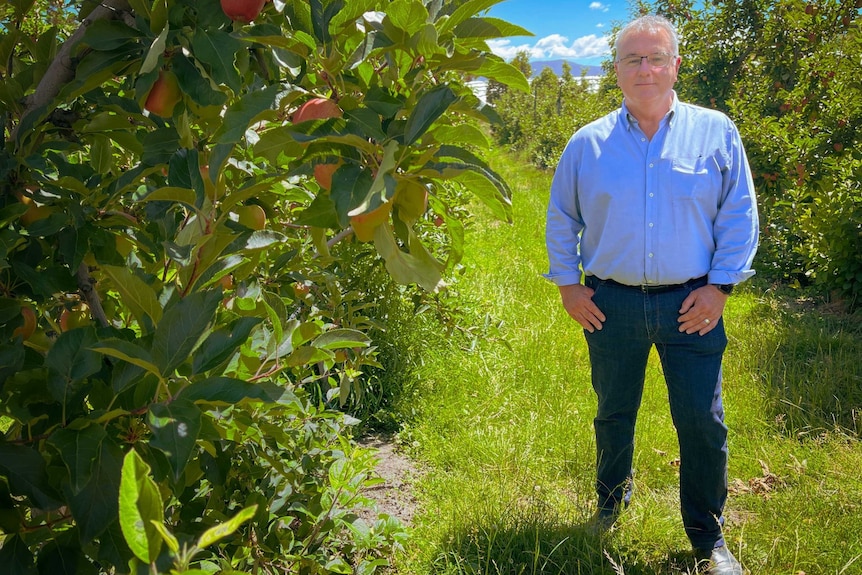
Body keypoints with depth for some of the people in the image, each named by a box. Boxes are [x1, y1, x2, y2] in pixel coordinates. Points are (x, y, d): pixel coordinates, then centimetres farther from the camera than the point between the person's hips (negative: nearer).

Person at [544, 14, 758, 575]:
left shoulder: (716, 132, 1)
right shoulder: (588, 143, 4)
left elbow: (739, 214, 2)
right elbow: (561, 218, 13)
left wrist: (721, 285, -6)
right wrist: (568, 283, 6)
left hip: (691, 306, -1)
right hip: (610, 306, 1)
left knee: (704, 425, 2)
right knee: (614, 416, 16)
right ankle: (611, 501, 42)